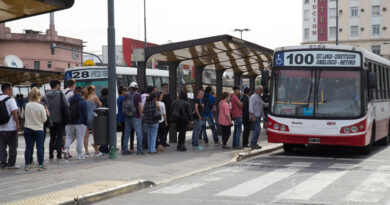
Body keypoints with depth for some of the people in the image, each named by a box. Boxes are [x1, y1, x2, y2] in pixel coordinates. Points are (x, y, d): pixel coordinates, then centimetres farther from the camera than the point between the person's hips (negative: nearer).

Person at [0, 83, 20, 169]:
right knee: (12, 146, 3)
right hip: (11, 128, -6)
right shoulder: (10, 100, -12)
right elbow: (14, 112, -17)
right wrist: (18, 124, -12)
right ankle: (11, 164, 4)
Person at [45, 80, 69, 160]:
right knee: (59, 138, 4)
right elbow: (67, 105, -16)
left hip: (50, 120, 4)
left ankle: (51, 154, 12)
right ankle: (59, 154, 3)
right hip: (59, 120, -4)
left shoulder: (46, 95, 0)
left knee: (52, 137, 14)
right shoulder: (60, 94, -11)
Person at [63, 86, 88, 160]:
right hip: (80, 124, -3)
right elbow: (85, 114, -7)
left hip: (70, 123, 3)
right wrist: (86, 123, 2)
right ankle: (80, 155, 5)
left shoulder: (68, 100, 3)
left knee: (69, 137, 14)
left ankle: (66, 149, -8)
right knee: (80, 139, 3)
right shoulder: (83, 102, -8)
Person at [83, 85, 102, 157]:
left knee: (86, 135, 3)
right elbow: (100, 105, 7)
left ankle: (86, 152, 1)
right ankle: (96, 152, 13)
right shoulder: (94, 97, -4)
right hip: (91, 117, -4)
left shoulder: (83, 98, 8)